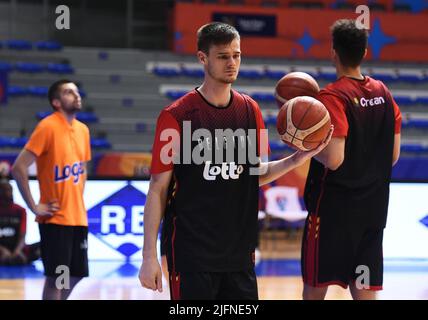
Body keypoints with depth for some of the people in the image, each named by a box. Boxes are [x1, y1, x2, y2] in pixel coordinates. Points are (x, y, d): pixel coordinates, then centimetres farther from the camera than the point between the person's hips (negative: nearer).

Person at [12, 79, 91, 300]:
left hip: (78, 218, 7)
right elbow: (19, 168, -16)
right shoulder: (48, 127, -12)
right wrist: (34, 207, -15)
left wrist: (78, 201, 15)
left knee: (76, 274, 11)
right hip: (55, 218, -7)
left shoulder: (83, 130, 10)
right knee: (55, 276, -5)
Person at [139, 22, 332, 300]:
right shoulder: (176, 116, -8)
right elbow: (158, 190, -6)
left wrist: (300, 158, -2)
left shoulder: (250, 110, 7)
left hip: (239, 252, 5)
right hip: (191, 253, -5)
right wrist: (149, 257, -10)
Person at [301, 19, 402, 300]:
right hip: (373, 209, 6)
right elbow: (393, 155, 12)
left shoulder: (333, 97, -15)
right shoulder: (384, 93, 6)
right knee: (365, 292, 7)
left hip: (333, 207, -6)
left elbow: (333, 159, -21)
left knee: (315, 288, 5)